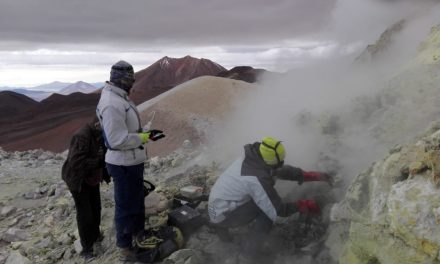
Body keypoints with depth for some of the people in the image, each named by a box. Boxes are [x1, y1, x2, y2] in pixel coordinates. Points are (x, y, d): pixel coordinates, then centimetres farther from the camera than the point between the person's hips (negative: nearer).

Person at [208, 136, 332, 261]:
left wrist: (315, 176, 5)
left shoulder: (254, 159, -5)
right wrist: (306, 205, -9)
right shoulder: (257, 179, -30)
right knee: (268, 210, -16)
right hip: (222, 215, -8)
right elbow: (279, 210, -21)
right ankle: (251, 249, 0)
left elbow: (283, 170, 6)